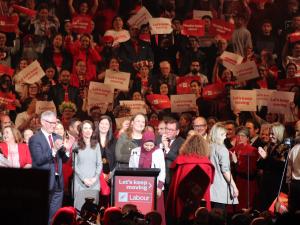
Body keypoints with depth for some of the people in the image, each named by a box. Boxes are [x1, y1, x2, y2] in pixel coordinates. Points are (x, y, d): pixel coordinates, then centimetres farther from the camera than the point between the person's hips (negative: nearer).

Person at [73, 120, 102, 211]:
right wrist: (84, 179, -9)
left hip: (94, 183, 2)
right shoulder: (77, 145, 3)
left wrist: (95, 178, -5)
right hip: (80, 183, -2)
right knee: (80, 207, -8)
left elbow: (99, 164, 9)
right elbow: (75, 165, 0)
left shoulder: (96, 145, 11)